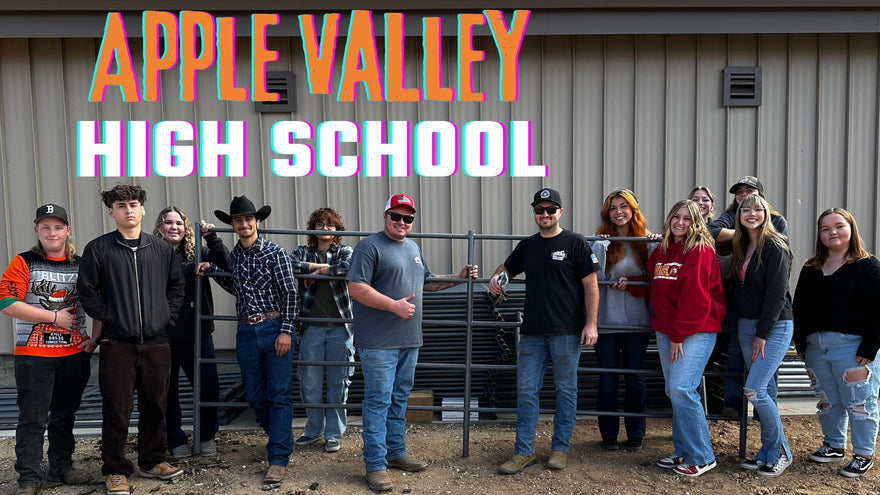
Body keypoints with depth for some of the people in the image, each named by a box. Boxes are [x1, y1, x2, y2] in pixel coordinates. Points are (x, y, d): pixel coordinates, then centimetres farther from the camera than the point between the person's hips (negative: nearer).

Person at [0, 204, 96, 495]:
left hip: (74, 354, 3)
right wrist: (55, 316, -14)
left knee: (65, 415, 14)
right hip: (33, 355, -3)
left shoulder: (81, 265, 7)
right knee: (33, 418, 1)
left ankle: (62, 467, 28)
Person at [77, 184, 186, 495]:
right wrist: (108, 318, -6)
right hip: (117, 344, -3)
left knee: (154, 406, 12)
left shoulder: (162, 250, 7)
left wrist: (167, 317, 4)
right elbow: (87, 292, 0)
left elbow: (176, 286, 14)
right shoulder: (98, 249, -1)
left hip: (156, 343, 3)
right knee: (117, 409, 3)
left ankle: (152, 461, 28)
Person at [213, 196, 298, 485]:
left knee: (279, 395, -3)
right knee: (254, 396, 12)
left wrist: (286, 330, -13)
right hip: (246, 331, 6)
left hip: (274, 328, -6)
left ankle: (278, 458, 1)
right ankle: (282, 439, 31)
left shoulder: (275, 252, -5)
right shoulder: (234, 257, 12)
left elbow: (291, 294, -7)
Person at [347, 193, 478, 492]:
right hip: (379, 341, -8)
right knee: (378, 401, -3)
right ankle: (376, 465, 5)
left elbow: (426, 282, 28)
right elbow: (356, 288, -16)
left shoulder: (413, 248, 17)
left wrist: (459, 278, 19)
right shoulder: (370, 247, -9)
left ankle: (396, 453, 29)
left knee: (399, 398, 16)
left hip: (409, 340, 8)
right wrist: (394, 305, -21)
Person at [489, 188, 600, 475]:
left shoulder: (575, 243, -3)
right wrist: (496, 278, 4)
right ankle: (524, 451, 13)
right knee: (526, 389, 4)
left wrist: (591, 323, -11)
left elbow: (591, 285, -5)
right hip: (532, 332, 5)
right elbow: (507, 268, 28)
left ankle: (560, 448, 19)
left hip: (567, 332, -4)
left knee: (565, 389, 7)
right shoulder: (527, 246, 12)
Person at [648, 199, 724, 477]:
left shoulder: (700, 251, -9)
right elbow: (653, 285, 23)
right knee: (673, 391, 10)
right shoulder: (661, 251, 13)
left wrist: (680, 334, -16)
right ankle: (683, 452, 21)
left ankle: (701, 457, 0)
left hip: (696, 330, -7)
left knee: (681, 388, -15)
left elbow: (694, 295, -15)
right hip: (665, 330, 7)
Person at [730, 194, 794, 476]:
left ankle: (780, 453, 6)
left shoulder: (775, 246, -12)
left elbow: (777, 293, -16)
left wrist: (762, 334, -16)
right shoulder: (741, 247, 11)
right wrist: (750, 331, 8)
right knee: (759, 392, 9)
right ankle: (768, 453, 18)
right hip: (746, 324, 7)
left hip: (774, 326, -7)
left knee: (754, 391, -12)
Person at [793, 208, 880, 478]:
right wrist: (801, 344, 6)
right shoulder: (810, 268, 12)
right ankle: (834, 446, 29)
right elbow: (800, 307, 12)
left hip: (853, 346, -5)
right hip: (816, 345, 6)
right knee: (828, 400, 15)